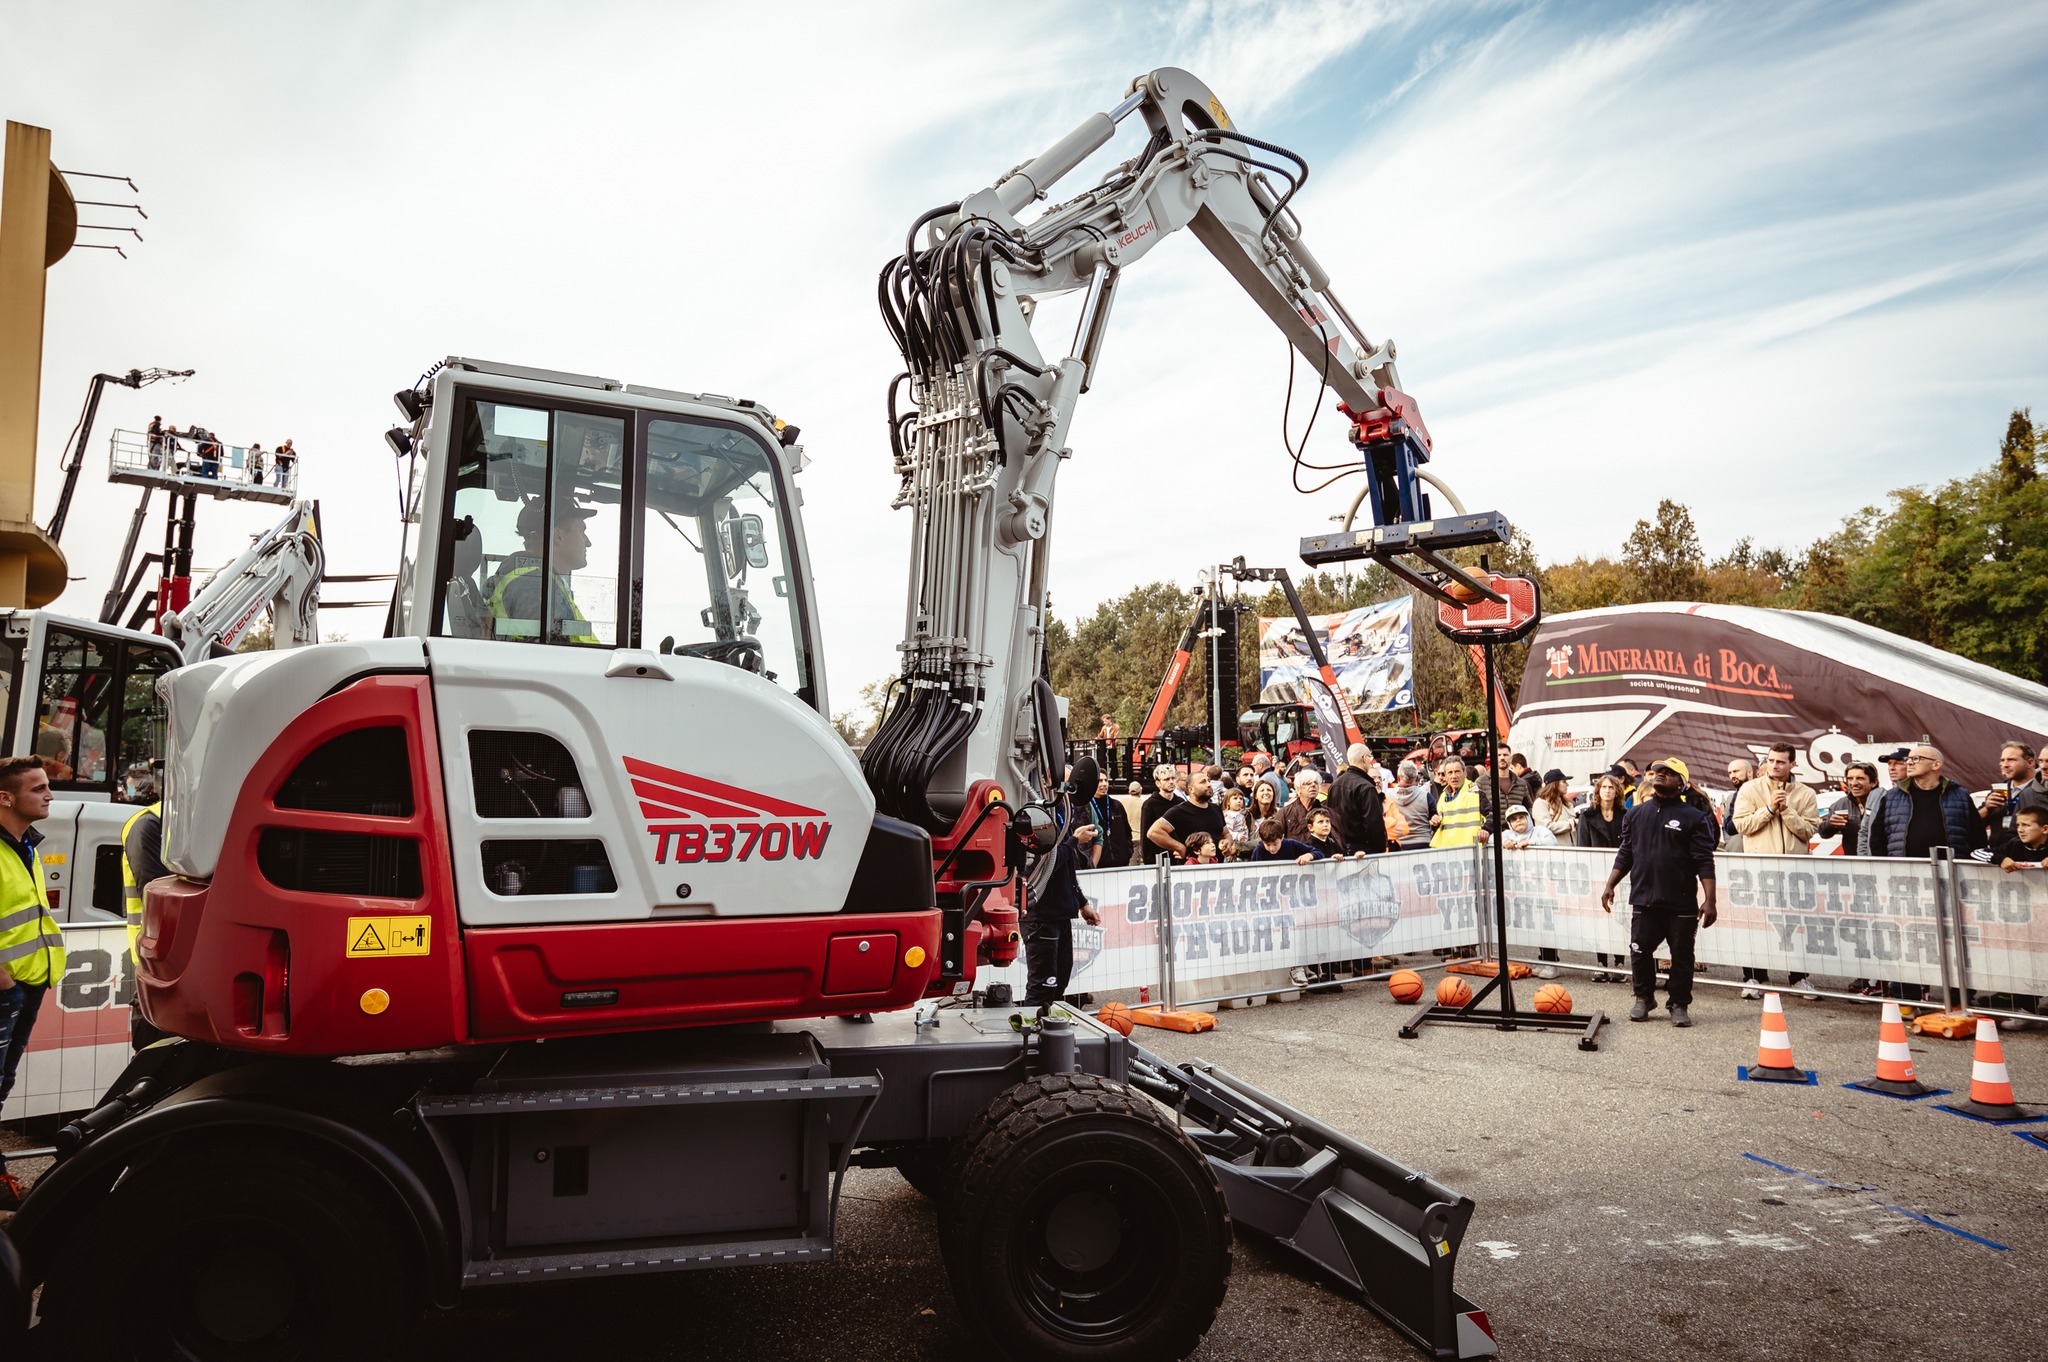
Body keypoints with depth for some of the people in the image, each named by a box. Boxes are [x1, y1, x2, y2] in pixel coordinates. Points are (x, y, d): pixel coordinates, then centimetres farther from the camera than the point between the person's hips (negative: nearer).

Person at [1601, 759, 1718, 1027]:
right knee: (1639, 952, 5)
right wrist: (1610, 886, 8)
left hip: (1681, 904, -3)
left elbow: (1704, 862, -6)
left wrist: (1710, 899, -13)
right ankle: (1643, 998, 24)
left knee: (1682, 957, 5)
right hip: (1643, 901, 3)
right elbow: (1625, 855, 14)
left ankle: (1679, 1005, 20)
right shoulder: (1636, 814, 11)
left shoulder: (1693, 817, -1)